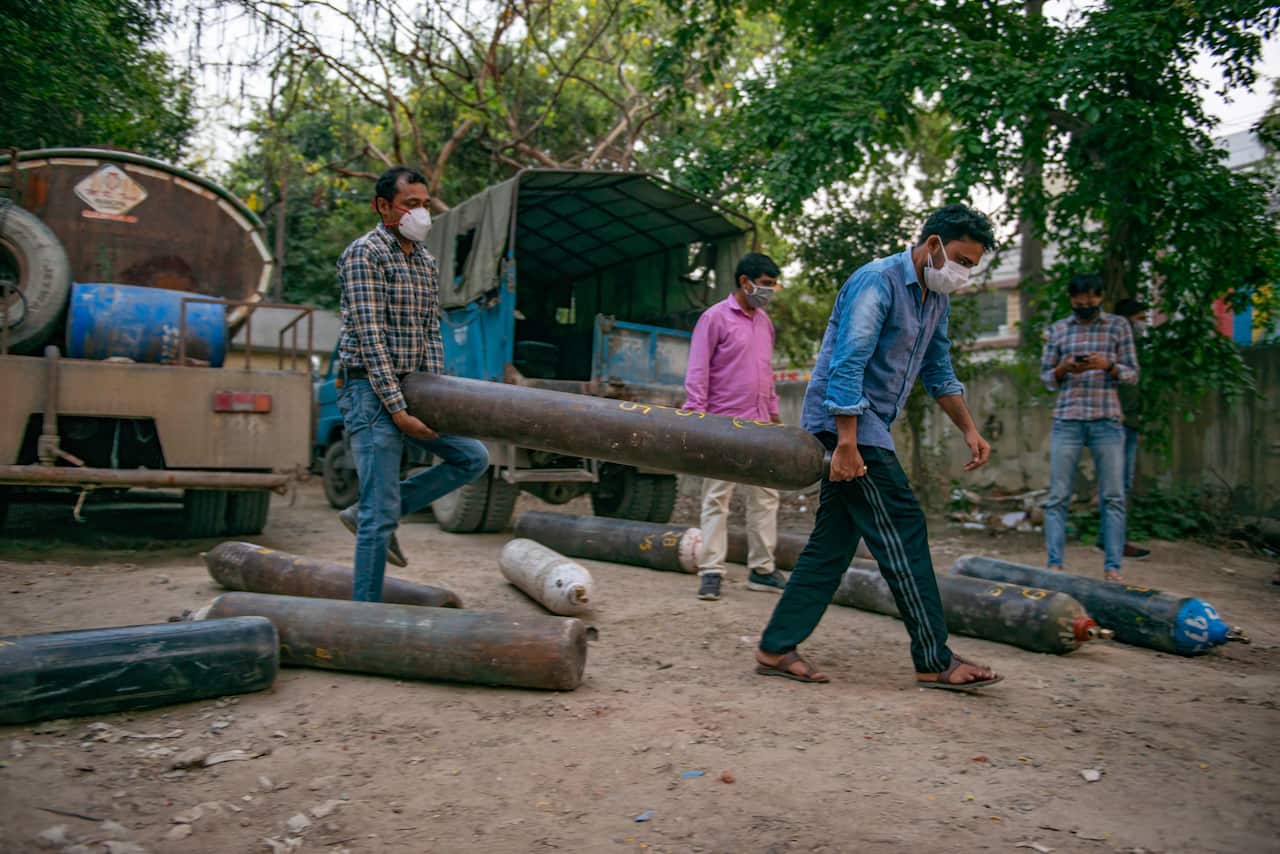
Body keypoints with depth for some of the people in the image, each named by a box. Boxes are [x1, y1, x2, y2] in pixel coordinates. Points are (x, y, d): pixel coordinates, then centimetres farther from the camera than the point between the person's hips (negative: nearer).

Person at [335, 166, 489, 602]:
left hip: (410, 389, 8)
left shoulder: (426, 262, 14)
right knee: (382, 514, -7)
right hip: (371, 391, -8)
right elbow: (369, 336, -19)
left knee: (473, 458, 8)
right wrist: (396, 408, -22)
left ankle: (370, 511, 12)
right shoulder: (364, 254, -12)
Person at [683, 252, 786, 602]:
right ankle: (711, 571, 2)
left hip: (760, 426, 7)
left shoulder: (764, 321, 15)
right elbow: (696, 373, -9)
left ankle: (762, 568, 16)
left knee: (766, 496, 8)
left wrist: (774, 412, 18)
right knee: (717, 498, -2)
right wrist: (697, 418, -16)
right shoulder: (715, 318, -6)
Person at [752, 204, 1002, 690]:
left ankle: (777, 648, 11)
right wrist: (846, 444, -26)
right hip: (846, 422, -10)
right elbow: (846, 365, -22)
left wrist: (969, 429, 17)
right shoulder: (877, 282, -14)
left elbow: (938, 372, 25)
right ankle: (935, 661, 1)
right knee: (901, 533, -8)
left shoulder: (936, 300, 15)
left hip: (870, 428, 10)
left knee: (834, 539, 7)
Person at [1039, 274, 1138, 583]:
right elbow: (1046, 378, 14)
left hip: (1107, 421, 0)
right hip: (1067, 421, 1)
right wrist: (1063, 369, -8)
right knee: (1058, 497, -3)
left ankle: (1112, 567, 4)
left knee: (1113, 497, -1)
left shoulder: (1118, 326, 9)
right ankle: (1054, 564, 0)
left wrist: (1107, 365, -14)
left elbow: (1132, 374, 7)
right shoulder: (1057, 330, 12)